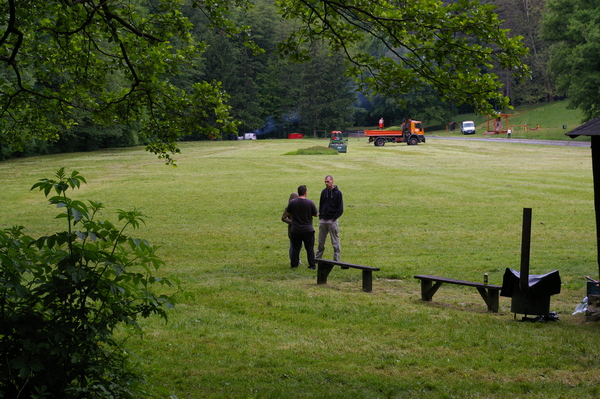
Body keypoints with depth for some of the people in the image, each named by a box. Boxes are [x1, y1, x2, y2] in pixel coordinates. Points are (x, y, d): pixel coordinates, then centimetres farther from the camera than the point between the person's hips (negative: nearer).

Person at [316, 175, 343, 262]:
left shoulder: (338, 193, -5)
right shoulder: (324, 192, 8)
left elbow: (340, 209, -5)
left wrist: (334, 218, -12)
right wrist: (320, 216, 3)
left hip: (332, 220, -4)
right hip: (323, 220, 4)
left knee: (335, 242, 1)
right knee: (321, 242, 10)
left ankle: (336, 260, 6)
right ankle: (318, 258, 18)